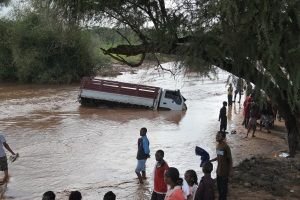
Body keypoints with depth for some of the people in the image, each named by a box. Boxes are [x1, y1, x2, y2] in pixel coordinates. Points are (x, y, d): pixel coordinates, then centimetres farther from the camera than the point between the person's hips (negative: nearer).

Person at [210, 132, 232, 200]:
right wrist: (211, 160, 15)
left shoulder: (226, 147, -21)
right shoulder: (218, 145, 4)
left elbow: (230, 159, -15)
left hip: (224, 170, -8)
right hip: (219, 169, 8)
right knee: (219, 185, 18)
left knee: (224, 186, 3)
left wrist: (230, 170, -14)